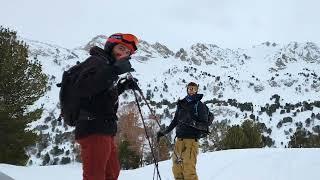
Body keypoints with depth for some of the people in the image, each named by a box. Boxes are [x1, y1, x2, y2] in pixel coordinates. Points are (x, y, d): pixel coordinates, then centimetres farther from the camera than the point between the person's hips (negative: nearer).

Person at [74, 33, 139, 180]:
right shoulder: (97, 60, -6)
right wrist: (114, 70, -29)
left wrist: (124, 86, 20)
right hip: (94, 129, -10)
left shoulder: (107, 64, 21)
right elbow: (82, 88, -25)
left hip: (104, 130, 10)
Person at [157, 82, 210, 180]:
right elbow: (175, 121, 23)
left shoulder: (200, 105, 5)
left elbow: (204, 123, -2)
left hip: (191, 139, -5)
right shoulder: (181, 104, 18)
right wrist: (164, 132, 22)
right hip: (179, 139, 5)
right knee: (177, 168, 4)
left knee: (189, 169, -14)